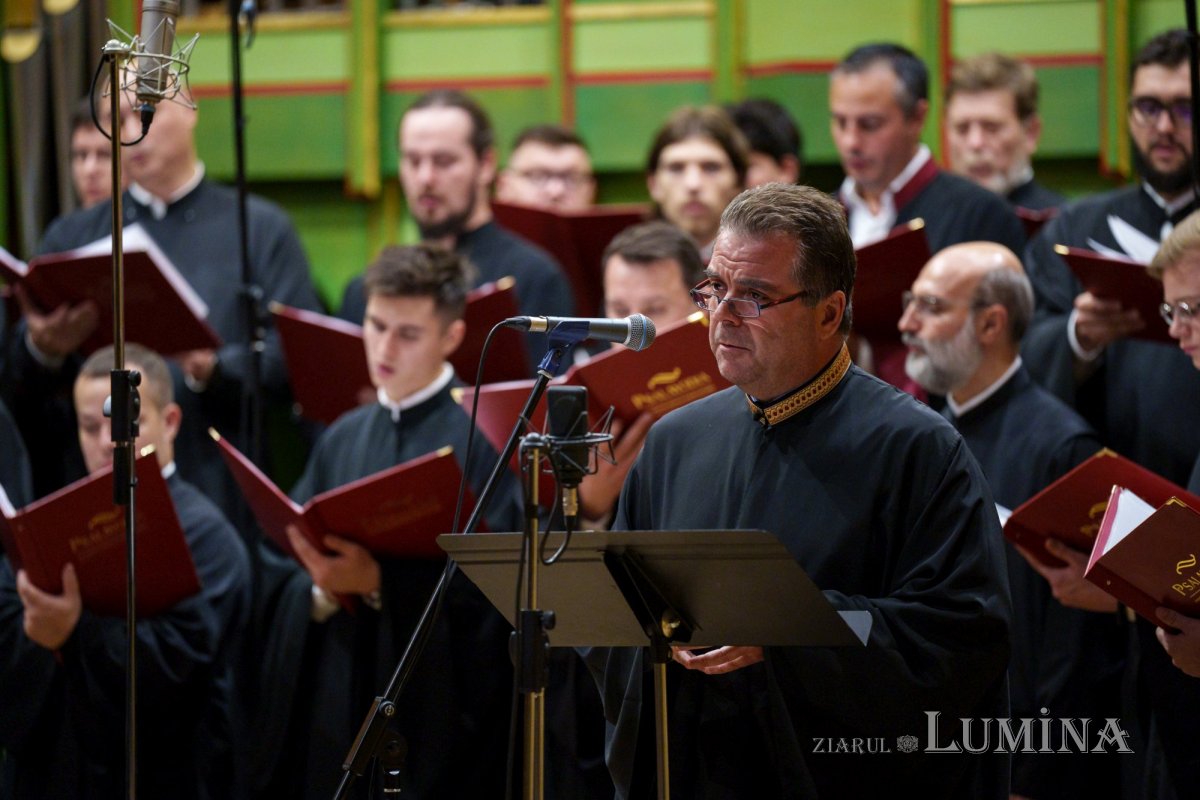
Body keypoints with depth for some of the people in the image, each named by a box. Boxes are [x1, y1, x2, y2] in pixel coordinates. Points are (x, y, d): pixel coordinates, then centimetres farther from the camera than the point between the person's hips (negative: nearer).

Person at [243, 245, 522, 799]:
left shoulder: (483, 437, -6)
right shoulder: (342, 440, 12)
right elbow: (286, 581, 10)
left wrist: (379, 583, -23)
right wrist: (322, 590, -11)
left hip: (436, 712, -5)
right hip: (337, 709, 5)